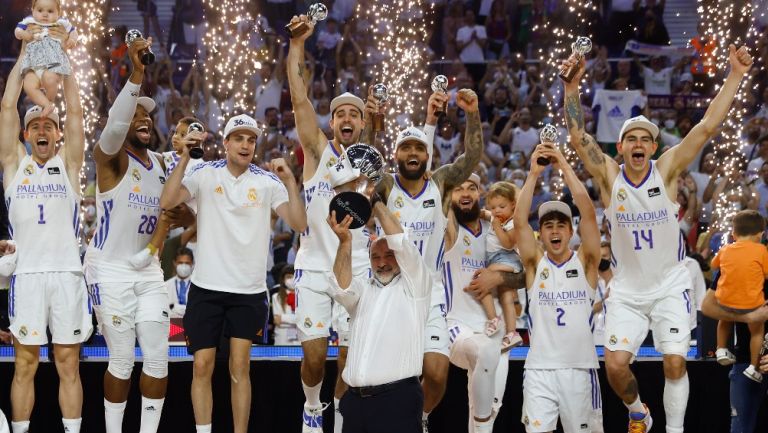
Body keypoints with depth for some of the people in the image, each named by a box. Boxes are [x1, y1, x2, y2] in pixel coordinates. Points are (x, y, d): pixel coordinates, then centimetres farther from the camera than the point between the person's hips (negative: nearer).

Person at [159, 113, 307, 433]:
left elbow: (299, 224, -7)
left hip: (249, 290, 0)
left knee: (240, 368, 0)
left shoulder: (267, 181, 0)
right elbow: (167, 203, -14)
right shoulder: (206, 174, -1)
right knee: (202, 367, 1)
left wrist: (290, 181, -18)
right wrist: (184, 159, -21)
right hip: (207, 287, 0)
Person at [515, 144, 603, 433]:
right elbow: (520, 221, -7)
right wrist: (534, 173, -13)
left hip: (580, 368, 0)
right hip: (539, 370, 0)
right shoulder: (536, 263, 7)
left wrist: (564, 165, -10)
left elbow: (588, 213, -8)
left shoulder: (585, 262, 4)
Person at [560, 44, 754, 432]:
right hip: (627, 290, 1)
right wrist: (572, 87, -29)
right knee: (616, 365, -8)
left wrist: (735, 75, -20)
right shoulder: (609, 175, -7)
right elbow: (578, 137, -18)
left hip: (670, 287, 0)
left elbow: (708, 126, -15)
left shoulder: (667, 170, -9)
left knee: (675, 363, -10)